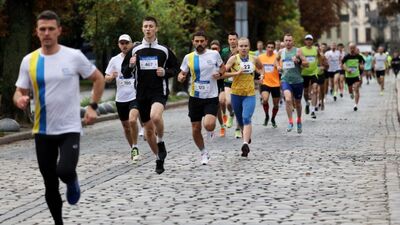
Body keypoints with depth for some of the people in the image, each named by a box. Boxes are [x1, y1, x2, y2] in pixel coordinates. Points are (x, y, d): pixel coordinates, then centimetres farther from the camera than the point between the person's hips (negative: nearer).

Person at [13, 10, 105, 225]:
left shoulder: (74, 56, -7)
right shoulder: (29, 61, 0)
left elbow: (98, 78, 6)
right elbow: (19, 92, 5)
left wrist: (93, 106, -3)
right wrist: (19, 100, -19)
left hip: (70, 129, -3)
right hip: (43, 132, 3)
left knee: (65, 171, -24)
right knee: (50, 185, 7)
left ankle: (72, 181, 13)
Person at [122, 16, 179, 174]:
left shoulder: (164, 50, 3)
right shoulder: (135, 50, 7)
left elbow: (176, 68, 12)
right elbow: (125, 73, 10)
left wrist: (166, 72, -8)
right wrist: (130, 66, -12)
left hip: (159, 91, -3)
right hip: (142, 94, 3)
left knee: (155, 116, -32)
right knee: (148, 129, 9)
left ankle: (161, 143, -6)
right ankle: (159, 159, 26)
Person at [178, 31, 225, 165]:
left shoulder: (214, 54, -2)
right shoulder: (188, 57, 1)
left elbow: (223, 67, 14)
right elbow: (182, 73, 11)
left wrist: (219, 74, -8)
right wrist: (181, 77, -13)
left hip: (211, 97, -2)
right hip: (195, 97, 3)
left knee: (208, 125, -24)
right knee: (196, 129, 5)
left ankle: (211, 130, 15)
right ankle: (204, 153, 28)